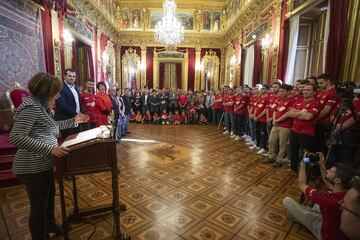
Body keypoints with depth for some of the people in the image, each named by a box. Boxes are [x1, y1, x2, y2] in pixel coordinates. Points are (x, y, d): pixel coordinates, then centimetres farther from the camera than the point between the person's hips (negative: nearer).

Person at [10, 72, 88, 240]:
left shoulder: (41, 105, 10)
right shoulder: (31, 107, -22)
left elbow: (50, 127, 20)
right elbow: (16, 137, -28)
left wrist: (73, 121, 17)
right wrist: (50, 149, -31)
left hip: (43, 165, 11)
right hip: (33, 168, -11)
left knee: (50, 196, 26)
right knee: (39, 206, 6)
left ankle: (51, 226, 47)